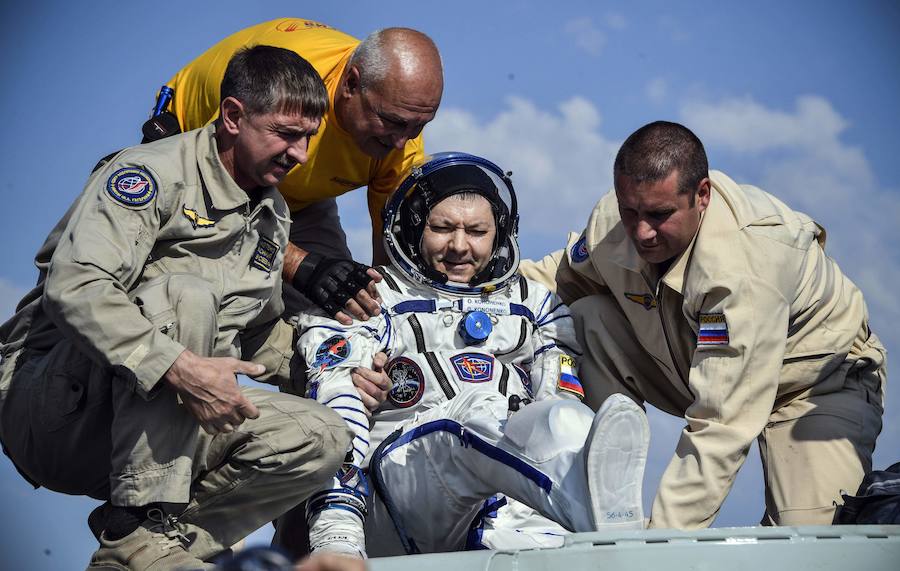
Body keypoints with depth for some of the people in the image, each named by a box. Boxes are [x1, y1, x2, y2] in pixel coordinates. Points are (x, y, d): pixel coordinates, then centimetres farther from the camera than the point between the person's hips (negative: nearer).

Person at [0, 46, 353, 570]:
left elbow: (259, 335, 25)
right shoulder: (153, 173, -13)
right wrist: (182, 368, -38)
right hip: (54, 404, -7)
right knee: (185, 294, -33)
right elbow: (74, 286, -29)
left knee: (321, 437, -11)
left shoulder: (273, 215, 14)